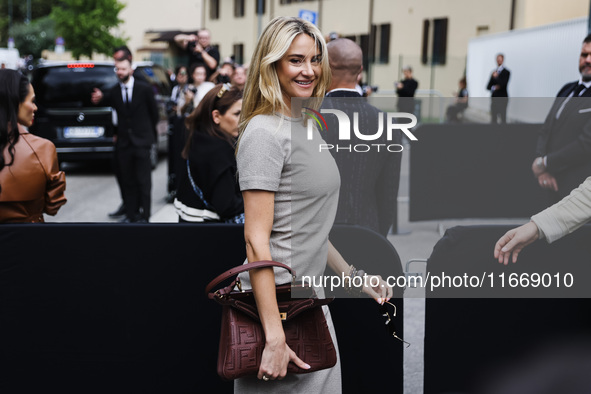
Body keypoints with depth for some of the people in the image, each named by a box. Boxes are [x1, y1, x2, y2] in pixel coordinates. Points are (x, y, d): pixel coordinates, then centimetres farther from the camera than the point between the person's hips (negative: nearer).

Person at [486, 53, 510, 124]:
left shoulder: (506, 72, -4)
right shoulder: (494, 72, 14)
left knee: (502, 118, -6)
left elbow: (503, 84, -17)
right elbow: (488, 86, 12)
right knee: (493, 118, 6)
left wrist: (495, 77, -8)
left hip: (502, 98, -6)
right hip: (494, 98, 6)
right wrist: (494, 88, -8)